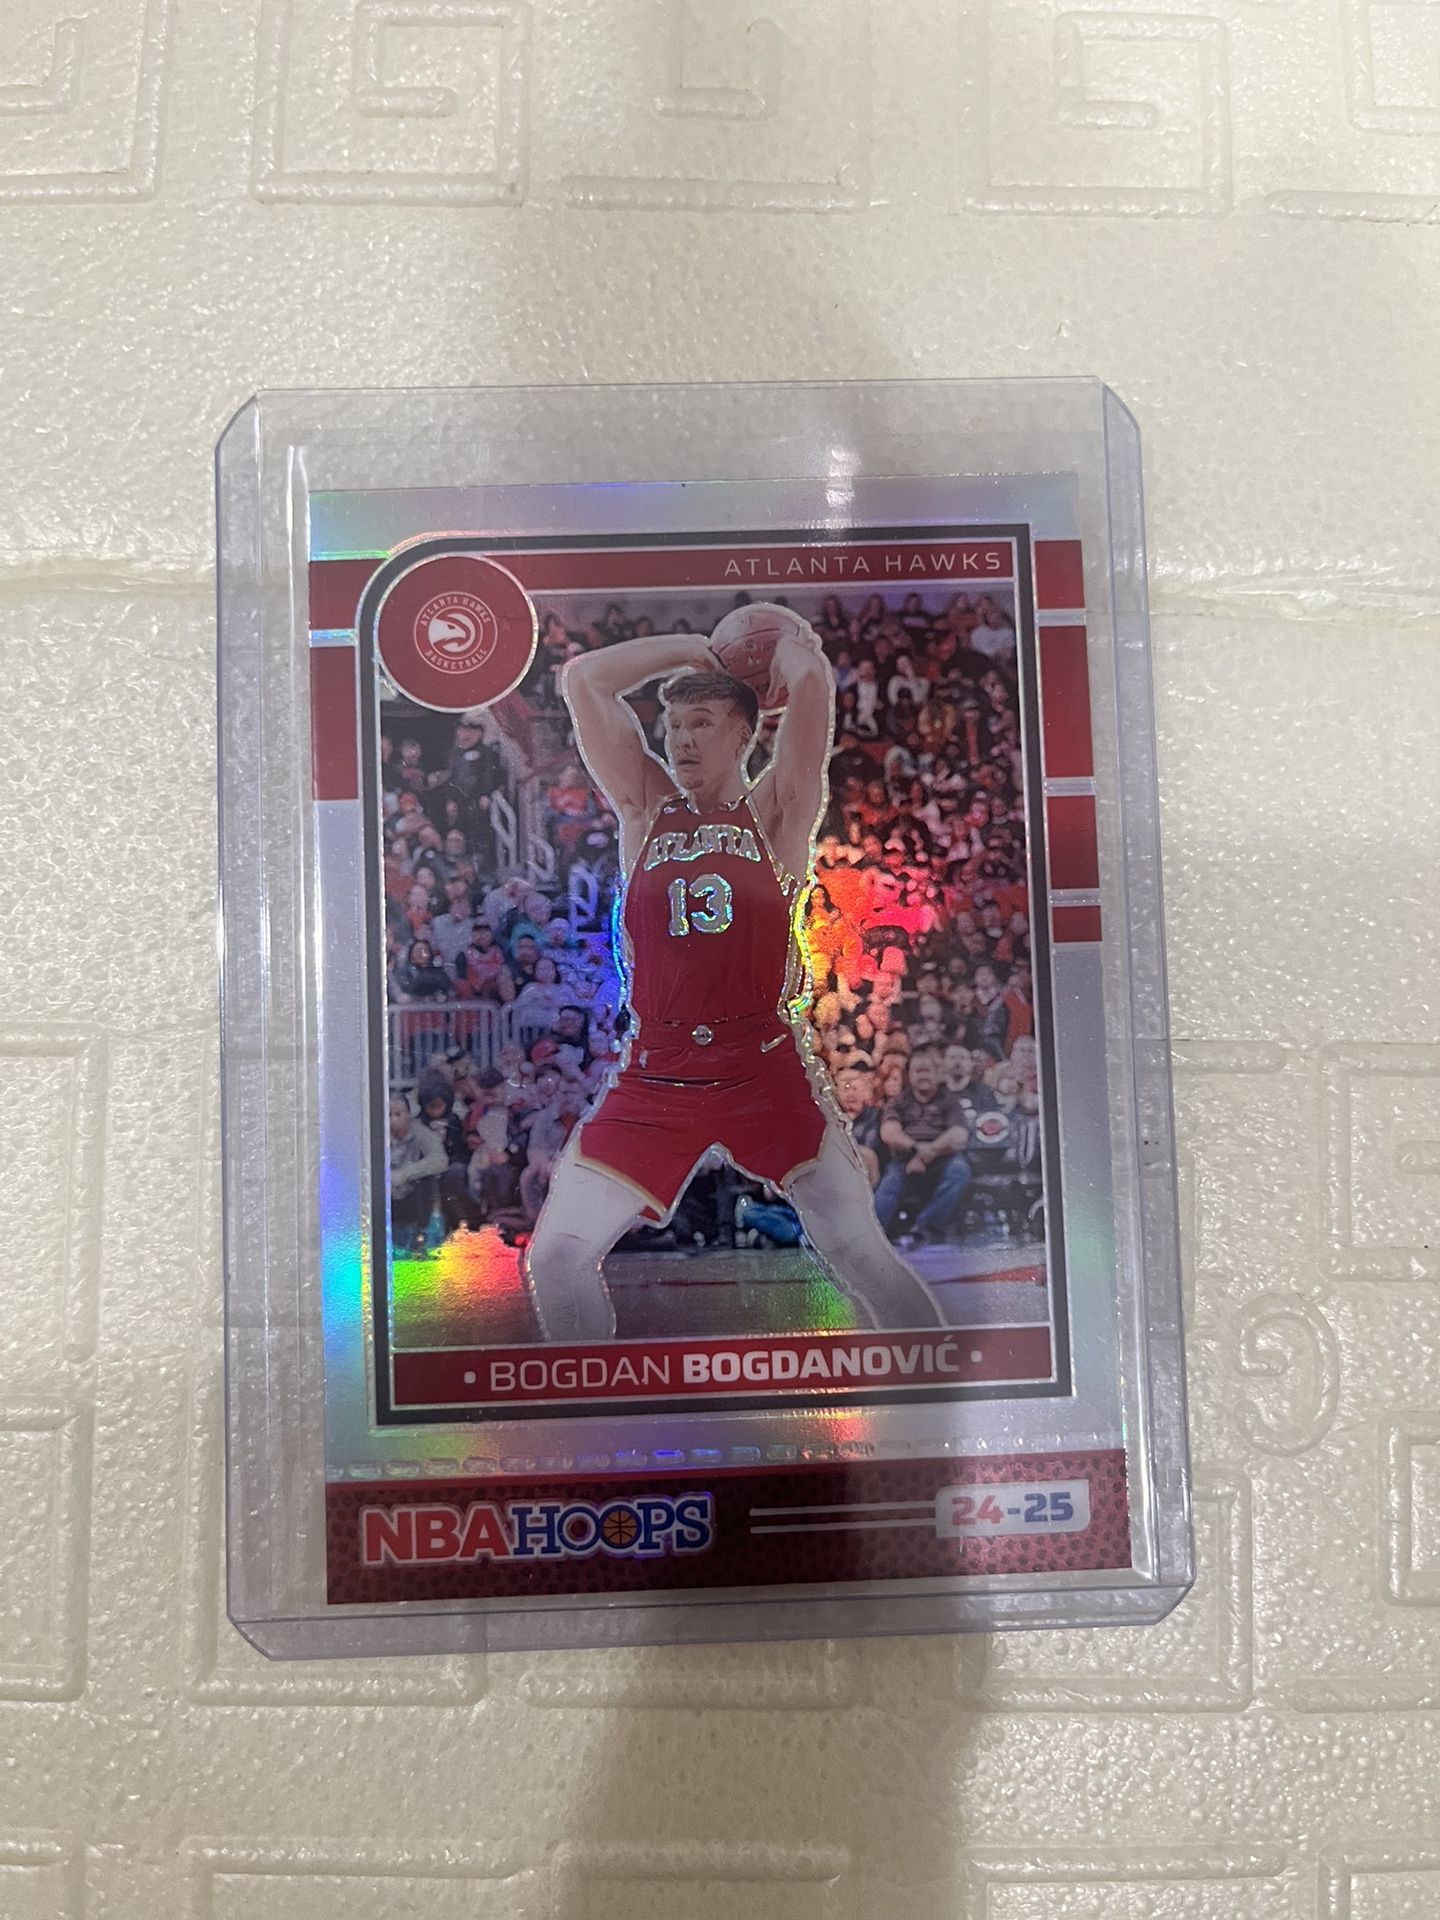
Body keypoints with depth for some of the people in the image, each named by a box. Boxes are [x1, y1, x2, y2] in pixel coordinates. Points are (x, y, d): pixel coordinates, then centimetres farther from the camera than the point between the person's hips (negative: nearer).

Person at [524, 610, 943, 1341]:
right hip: (655, 1077, 3)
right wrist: (695, 647, 14)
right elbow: (583, 679, 8)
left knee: (861, 1253, -3)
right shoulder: (645, 809, 12)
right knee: (556, 1254, -1)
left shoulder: (776, 812, 5)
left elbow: (812, 679, -5)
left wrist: (787, 638, 15)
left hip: (765, 1071, -2)